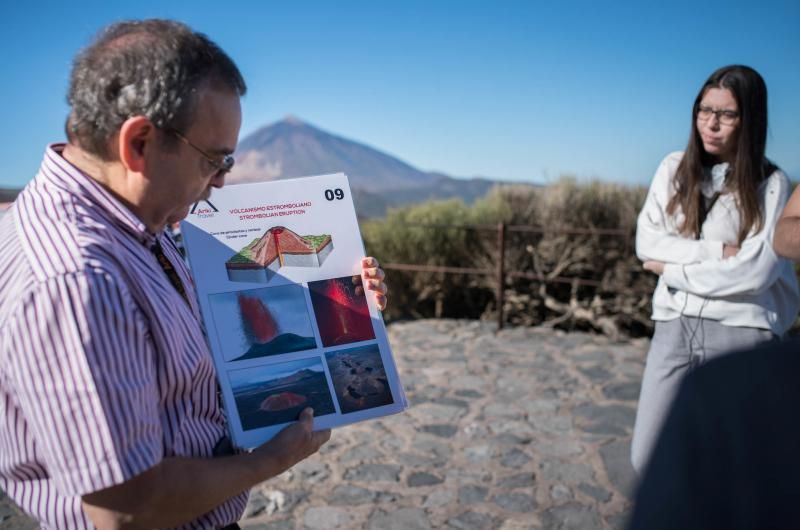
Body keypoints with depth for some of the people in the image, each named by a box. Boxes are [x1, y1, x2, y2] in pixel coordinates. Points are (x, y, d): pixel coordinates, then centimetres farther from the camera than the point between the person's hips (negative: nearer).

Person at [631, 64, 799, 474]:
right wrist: (718, 251, -10)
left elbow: (754, 273, -12)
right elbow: (646, 241, -1)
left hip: (741, 329, -3)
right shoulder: (674, 169, 8)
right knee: (648, 460, 4)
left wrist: (672, 268, -5)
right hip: (675, 325, 3)